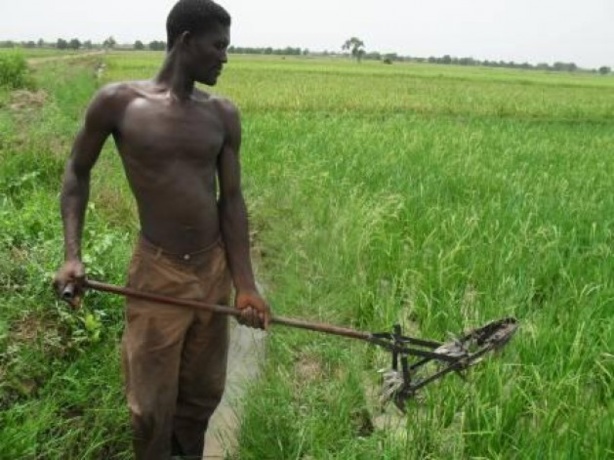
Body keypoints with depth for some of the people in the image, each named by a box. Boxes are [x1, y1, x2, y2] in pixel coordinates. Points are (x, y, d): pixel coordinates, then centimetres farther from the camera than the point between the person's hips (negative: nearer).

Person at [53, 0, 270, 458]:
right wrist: (72, 254, -7)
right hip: (158, 275, -3)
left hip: (214, 271, 3)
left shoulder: (223, 115, 1)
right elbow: (77, 172, 5)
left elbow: (232, 200, 1)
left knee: (203, 392, 15)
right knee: (152, 406, 6)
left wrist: (245, 285, -7)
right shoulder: (118, 102, -7)